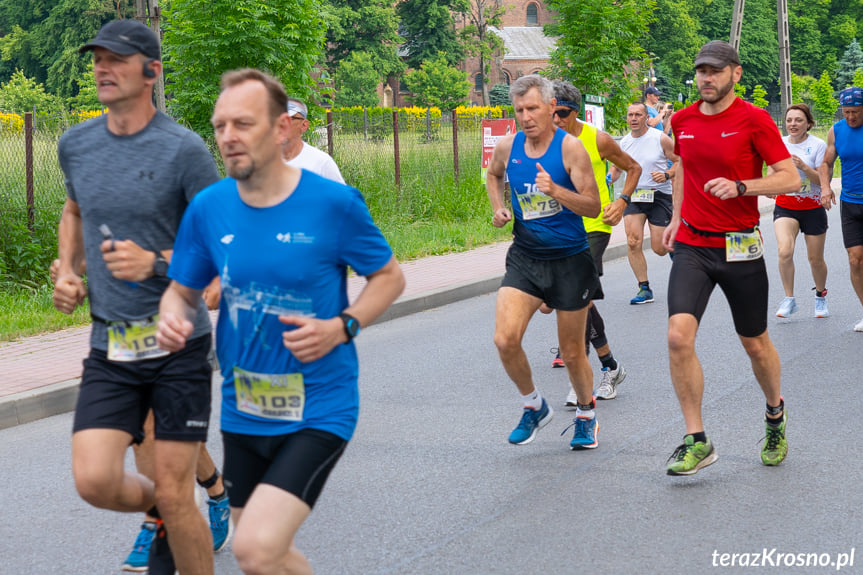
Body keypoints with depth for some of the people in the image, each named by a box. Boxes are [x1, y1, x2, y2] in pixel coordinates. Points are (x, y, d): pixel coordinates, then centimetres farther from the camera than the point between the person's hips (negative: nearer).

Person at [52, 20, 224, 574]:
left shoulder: (184, 149, -9)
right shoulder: (75, 144, 7)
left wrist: (156, 262, -22)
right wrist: (67, 272, 11)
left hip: (178, 343, -4)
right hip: (110, 347, 4)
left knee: (176, 496, -2)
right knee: (95, 481, -10)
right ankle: (159, 507, 23)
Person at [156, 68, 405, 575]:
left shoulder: (334, 203, -13)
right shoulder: (208, 208, -2)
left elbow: (389, 276, 0)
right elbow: (183, 291, 11)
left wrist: (343, 326, -17)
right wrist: (174, 319, -12)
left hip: (318, 410, -5)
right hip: (243, 413, 5)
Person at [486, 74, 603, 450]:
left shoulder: (570, 147, -12)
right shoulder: (507, 147, 1)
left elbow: (593, 207, -15)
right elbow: (493, 175, 25)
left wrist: (555, 190, -30)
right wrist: (498, 208, 7)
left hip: (570, 260, -3)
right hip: (525, 258, 3)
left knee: (572, 352, 6)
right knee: (505, 340, -15)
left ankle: (586, 415, 33)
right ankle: (534, 406, 11)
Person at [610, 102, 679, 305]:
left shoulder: (661, 139, -7)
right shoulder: (623, 143, 5)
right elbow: (616, 169, 17)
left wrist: (667, 175, -20)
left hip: (659, 195, -3)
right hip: (633, 196, 3)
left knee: (659, 248, -3)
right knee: (633, 242, -15)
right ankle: (644, 288, -5)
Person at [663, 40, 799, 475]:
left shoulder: (753, 119, -9)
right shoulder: (683, 120, 6)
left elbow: (790, 178, -11)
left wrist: (740, 187, -24)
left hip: (740, 247, -3)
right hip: (692, 246, 3)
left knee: (754, 343, 11)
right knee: (679, 336, -15)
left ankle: (775, 412, 42)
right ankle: (697, 441, -5)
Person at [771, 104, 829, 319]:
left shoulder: (818, 145, -9)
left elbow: (823, 180, -12)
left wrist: (803, 167, -28)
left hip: (813, 208, -2)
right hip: (785, 206, 2)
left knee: (815, 259, 7)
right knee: (785, 251, -21)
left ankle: (821, 296, 34)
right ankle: (789, 299, -9)